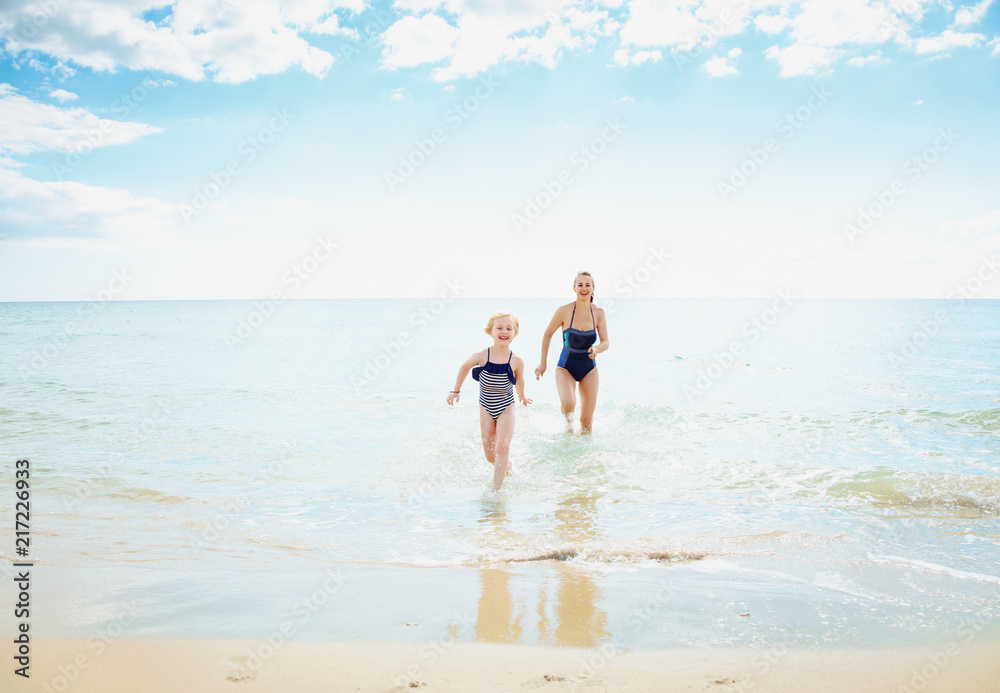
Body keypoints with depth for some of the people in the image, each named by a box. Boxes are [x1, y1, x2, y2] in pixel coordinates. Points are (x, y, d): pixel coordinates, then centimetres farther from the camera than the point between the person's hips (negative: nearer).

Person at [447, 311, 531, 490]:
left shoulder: (517, 361, -14)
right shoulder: (481, 356, -15)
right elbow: (465, 367, 7)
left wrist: (522, 396, 25)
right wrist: (456, 391, 13)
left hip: (506, 409, -1)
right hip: (486, 410, 1)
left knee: (502, 447, -21)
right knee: (490, 455, 5)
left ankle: (496, 489, -17)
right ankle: (506, 466, 38)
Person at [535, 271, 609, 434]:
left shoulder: (598, 313, -8)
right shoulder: (564, 311, -14)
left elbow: (606, 342, -5)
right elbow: (547, 334, -1)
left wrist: (597, 348, -29)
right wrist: (543, 362, 2)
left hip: (589, 369, 2)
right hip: (566, 367, -2)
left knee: (587, 421, 1)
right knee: (568, 404, -28)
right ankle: (568, 420, 7)